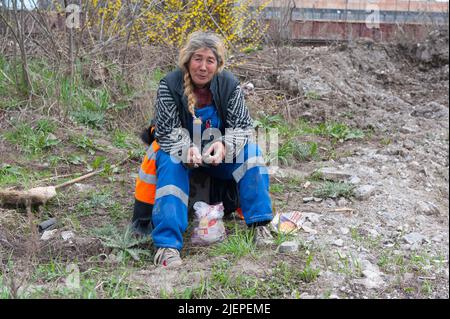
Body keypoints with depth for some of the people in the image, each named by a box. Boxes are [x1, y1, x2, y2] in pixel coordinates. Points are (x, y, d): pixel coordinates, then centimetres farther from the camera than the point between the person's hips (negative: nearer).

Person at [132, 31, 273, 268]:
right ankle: (167, 244, -41)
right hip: (179, 148, -2)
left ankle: (259, 223, -20)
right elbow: (167, 130, -19)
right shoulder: (170, 85, -18)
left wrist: (224, 146, -37)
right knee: (170, 163, -34)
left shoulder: (229, 84, -12)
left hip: (218, 151, 2)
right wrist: (187, 149, -41)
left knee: (250, 151, -24)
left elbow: (242, 125, -14)